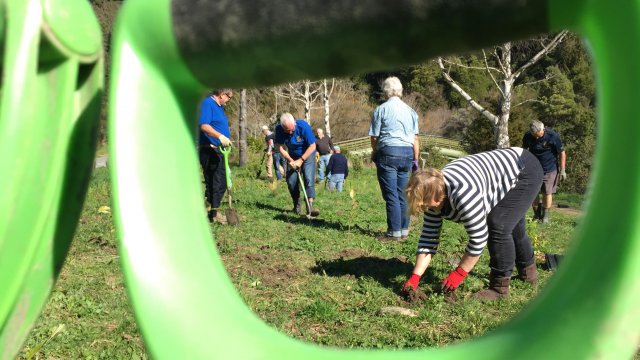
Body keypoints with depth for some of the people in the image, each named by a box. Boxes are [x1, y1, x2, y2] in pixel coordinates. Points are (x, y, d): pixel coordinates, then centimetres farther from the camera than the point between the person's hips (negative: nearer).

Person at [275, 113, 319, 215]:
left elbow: (312, 146, -23)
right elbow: (281, 147, -13)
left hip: (307, 155, -3)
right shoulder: (279, 129, -21)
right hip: (292, 157, 3)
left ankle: (310, 206, -23)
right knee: (291, 181, -4)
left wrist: (301, 160, -23)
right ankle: (297, 206, 13)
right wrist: (290, 160, -24)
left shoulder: (303, 126, -30)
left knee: (309, 179, -18)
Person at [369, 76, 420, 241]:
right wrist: (416, 159, 15)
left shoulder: (381, 109, -1)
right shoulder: (410, 110, 12)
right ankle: (404, 230, 14)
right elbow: (415, 138, 11)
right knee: (402, 194, 11)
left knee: (391, 195, -3)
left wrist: (374, 153, 16)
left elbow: (374, 137, -1)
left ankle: (394, 232, -4)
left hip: (388, 152, -5)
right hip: (407, 153, 5)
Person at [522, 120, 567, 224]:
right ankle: (537, 214, 20)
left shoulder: (553, 136, -19)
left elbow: (562, 153, -9)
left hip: (550, 169, -3)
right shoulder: (527, 136, -10)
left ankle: (545, 216, 17)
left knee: (547, 192, 2)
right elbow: (524, 150, 10)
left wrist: (562, 170, -9)